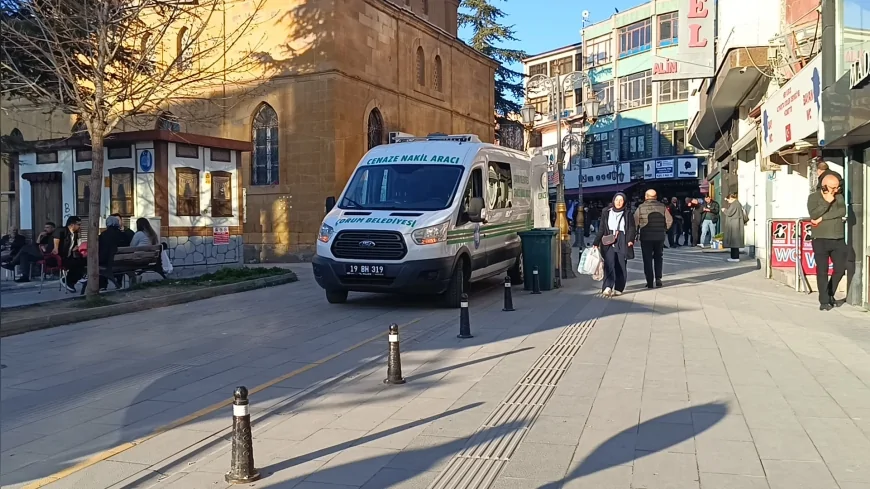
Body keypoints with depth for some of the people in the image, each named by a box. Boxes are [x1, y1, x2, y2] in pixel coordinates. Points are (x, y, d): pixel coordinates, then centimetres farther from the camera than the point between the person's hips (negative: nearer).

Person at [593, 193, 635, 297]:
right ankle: (607, 287, -26)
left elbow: (632, 229, 3)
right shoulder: (606, 212, 11)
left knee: (621, 267, 1)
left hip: (622, 243, 0)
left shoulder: (627, 214, 8)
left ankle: (618, 289, 9)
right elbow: (601, 229, 12)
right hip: (609, 242, 0)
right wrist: (596, 243, 7)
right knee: (609, 264, -15)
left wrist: (630, 240, -14)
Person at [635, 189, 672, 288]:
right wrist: (664, 230, 10)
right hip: (660, 237, 2)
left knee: (647, 259, 6)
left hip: (645, 237, -2)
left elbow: (635, 222, -8)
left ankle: (649, 282, 4)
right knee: (658, 258, 19)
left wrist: (637, 233, 6)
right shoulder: (662, 207, -1)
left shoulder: (641, 207, -6)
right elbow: (669, 220, -4)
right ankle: (658, 278, 7)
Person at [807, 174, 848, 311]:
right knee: (822, 271, -3)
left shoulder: (839, 196, 10)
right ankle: (824, 301, 2)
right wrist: (827, 202, -17)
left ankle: (830, 296, 26)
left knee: (840, 269, 7)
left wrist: (822, 218, -14)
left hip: (839, 240, 4)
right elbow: (814, 215, -15)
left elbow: (842, 212, -8)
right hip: (821, 240, -4)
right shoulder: (813, 197, 0)